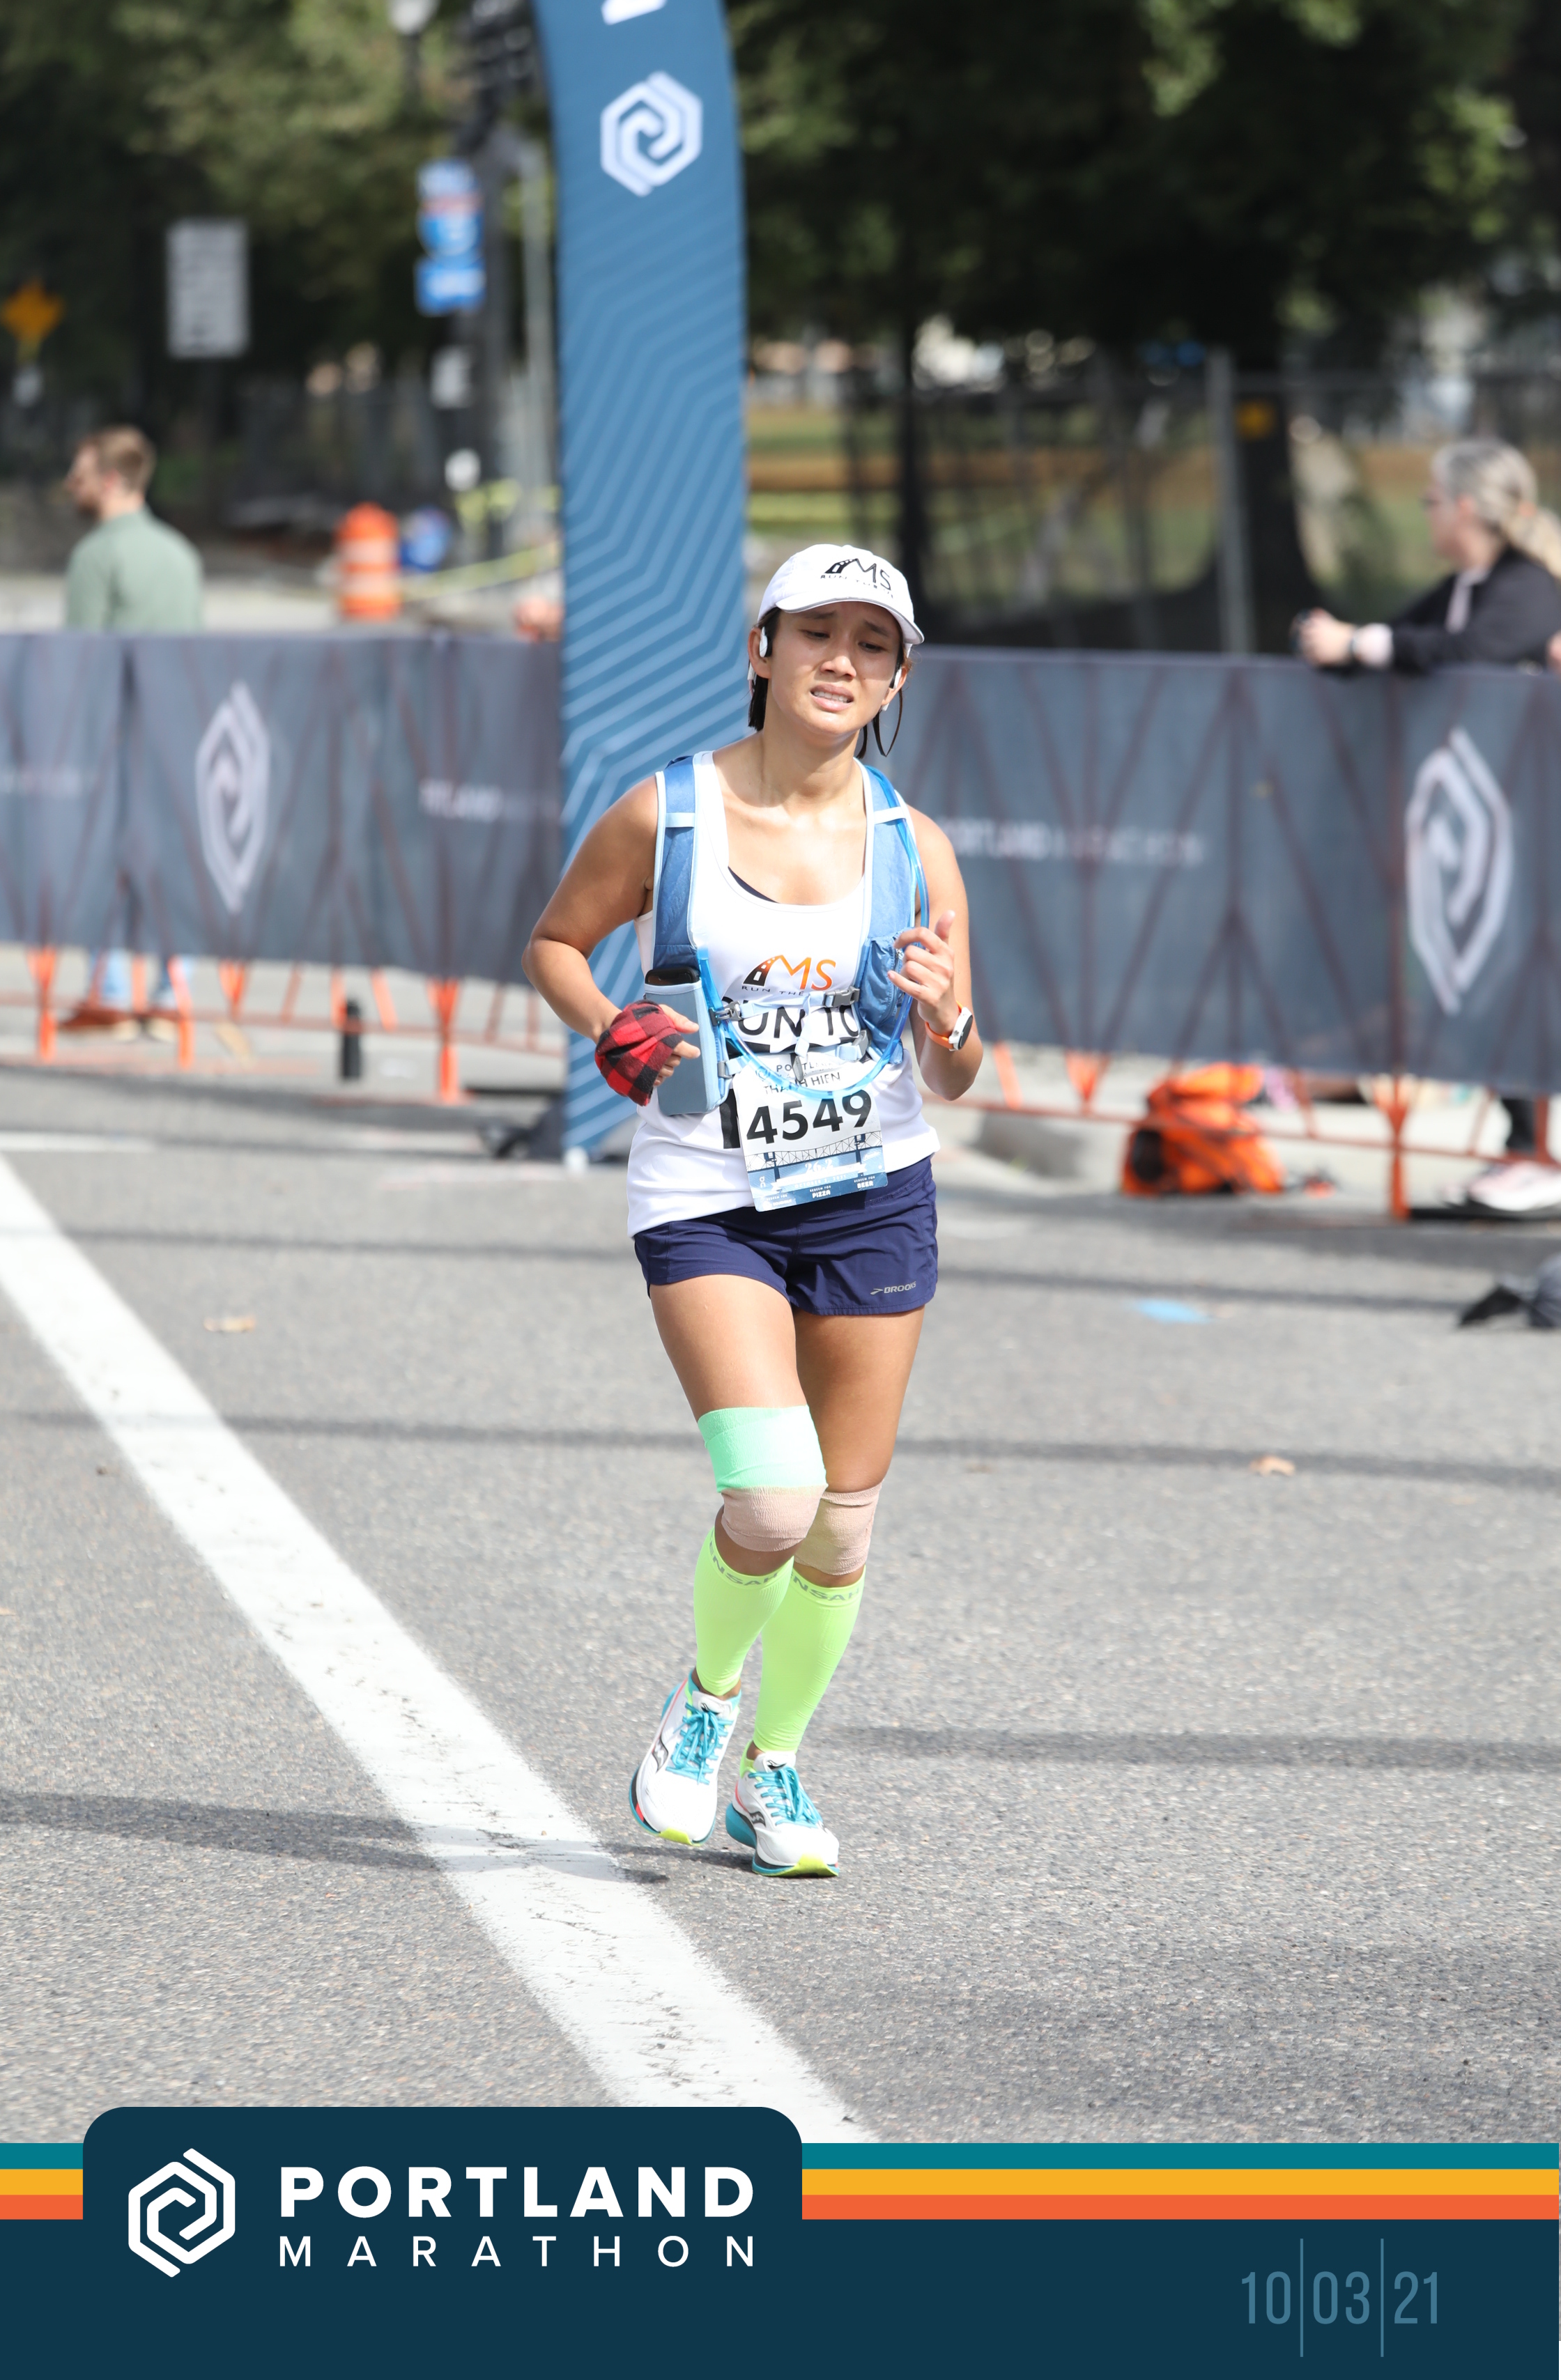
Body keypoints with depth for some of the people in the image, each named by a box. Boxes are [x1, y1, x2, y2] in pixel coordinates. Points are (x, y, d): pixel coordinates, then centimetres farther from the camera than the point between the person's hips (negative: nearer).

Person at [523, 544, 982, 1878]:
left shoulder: (913, 849, 1)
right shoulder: (663, 816, -4)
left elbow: (954, 1079, 6)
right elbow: (556, 940, 11)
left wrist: (944, 1018, -17)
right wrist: (605, 1028, -9)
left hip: (872, 1200, 3)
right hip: (706, 1205, -3)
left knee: (844, 1522, 6)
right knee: (772, 1496, -20)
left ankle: (773, 1770, 28)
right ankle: (706, 1696, 10)